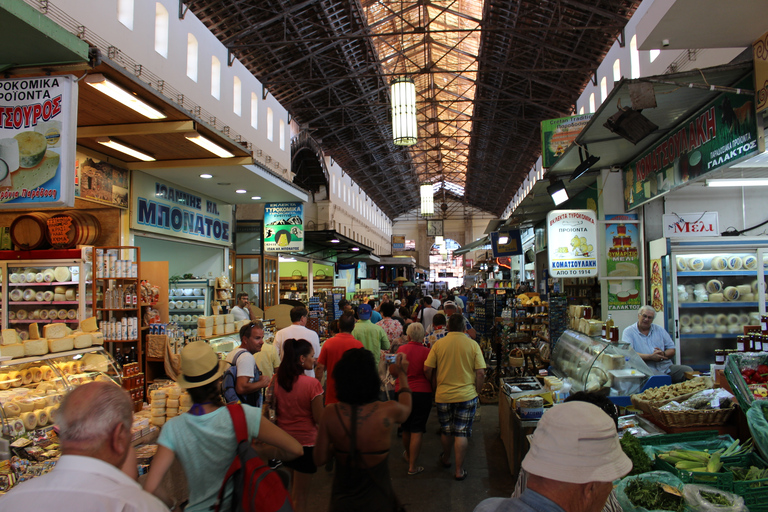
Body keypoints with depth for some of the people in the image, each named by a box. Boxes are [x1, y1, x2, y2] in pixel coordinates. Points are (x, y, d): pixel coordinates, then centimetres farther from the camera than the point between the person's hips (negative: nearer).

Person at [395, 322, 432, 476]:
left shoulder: (401, 349, -1)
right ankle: (412, 466, 5)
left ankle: (407, 454, 43)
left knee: (406, 427, 21)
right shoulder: (426, 351, -11)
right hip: (422, 393, -4)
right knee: (417, 430, 2)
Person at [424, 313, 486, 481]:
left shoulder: (438, 344, -6)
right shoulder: (473, 345, -7)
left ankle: (445, 458, 40)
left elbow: (427, 369, -5)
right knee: (462, 433, 7)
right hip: (467, 395, -1)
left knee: (446, 431, 19)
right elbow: (480, 373, -9)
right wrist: (477, 391, 5)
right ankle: (459, 470, 11)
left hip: (443, 396, 1)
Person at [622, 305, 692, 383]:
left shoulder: (659, 330, 20)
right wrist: (650, 357, -15)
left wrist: (663, 354, -7)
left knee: (689, 371, -19)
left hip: (666, 367, 6)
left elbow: (672, 350, 16)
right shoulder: (628, 332, 3)